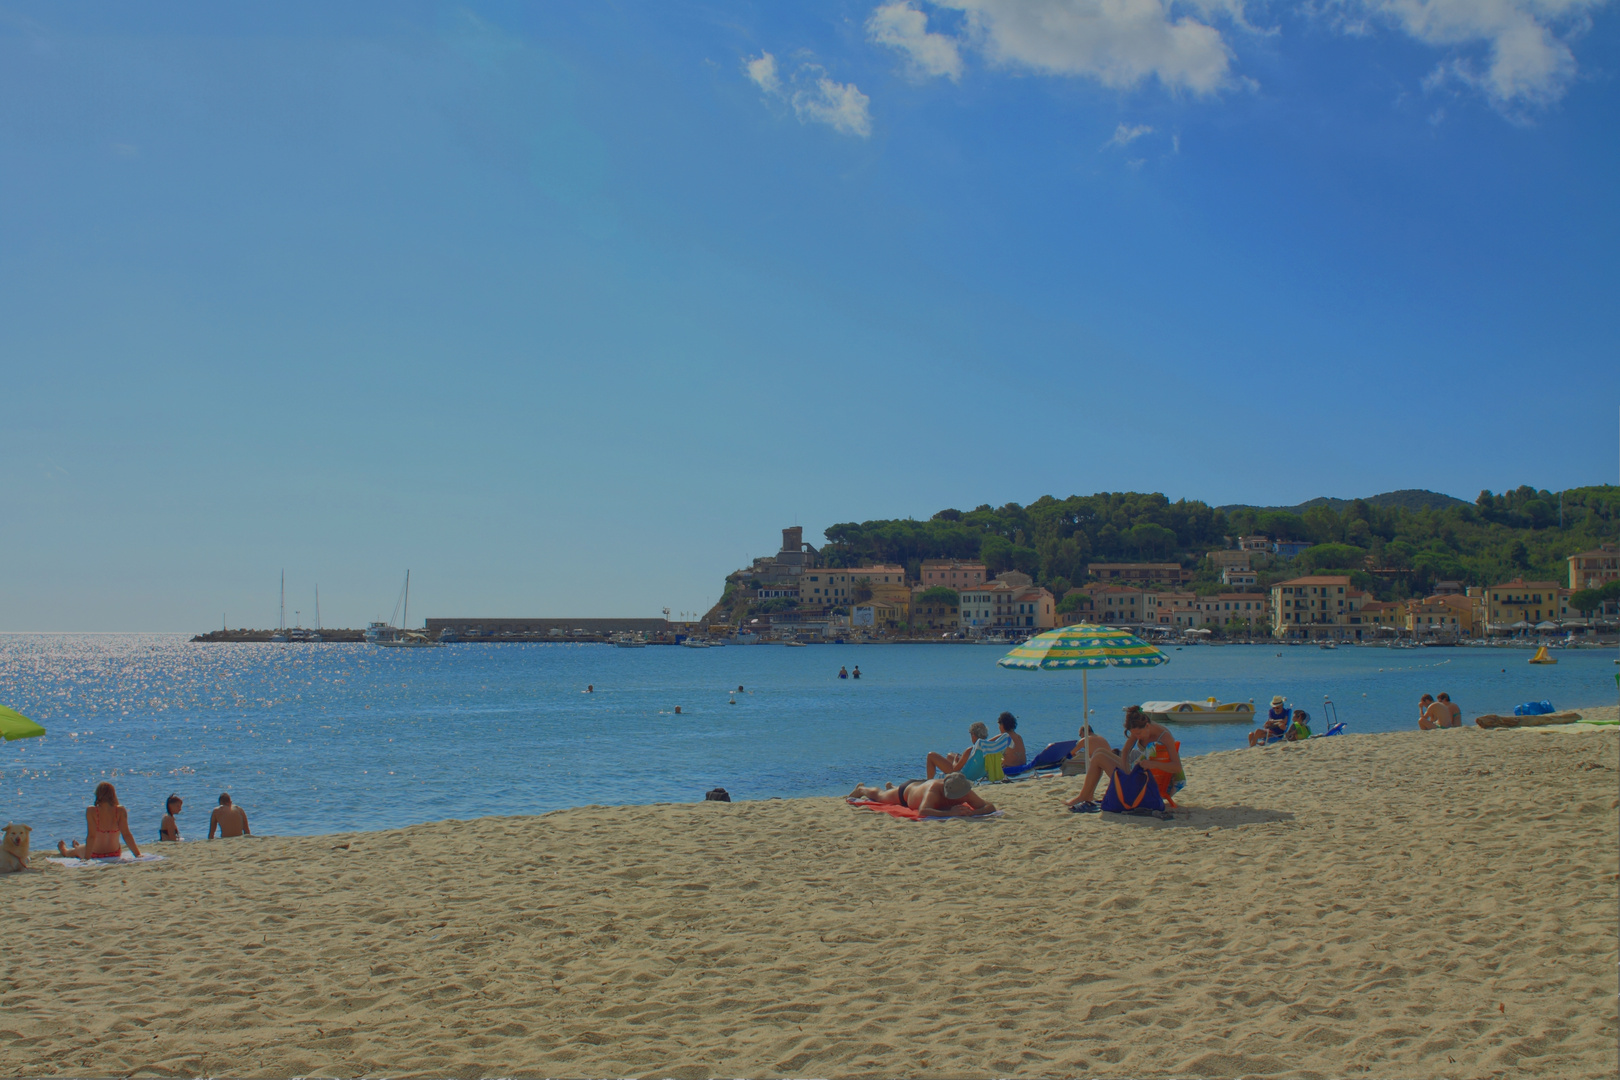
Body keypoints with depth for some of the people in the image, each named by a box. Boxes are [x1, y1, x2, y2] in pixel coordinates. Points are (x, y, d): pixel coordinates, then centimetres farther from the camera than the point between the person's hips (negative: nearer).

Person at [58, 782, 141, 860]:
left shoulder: (91, 811, -20)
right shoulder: (120, 811, -16)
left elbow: (92, 836, -23)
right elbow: (126, 835, -17)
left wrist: (86, 857, -19)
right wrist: (138, 855, -14)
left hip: (95, 856, -3)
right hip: (115, 855, 3)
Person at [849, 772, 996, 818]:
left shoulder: (967, 793, -41)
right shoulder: (935, 788, -53)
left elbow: (990, 807, -42)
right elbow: (922, 811, -66)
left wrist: (973, 812, -61)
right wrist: (949, 813, -72)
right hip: (906, 791, -5)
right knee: (879, 795, 29)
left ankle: (890, 787, 76)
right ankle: (861, 789, 61)